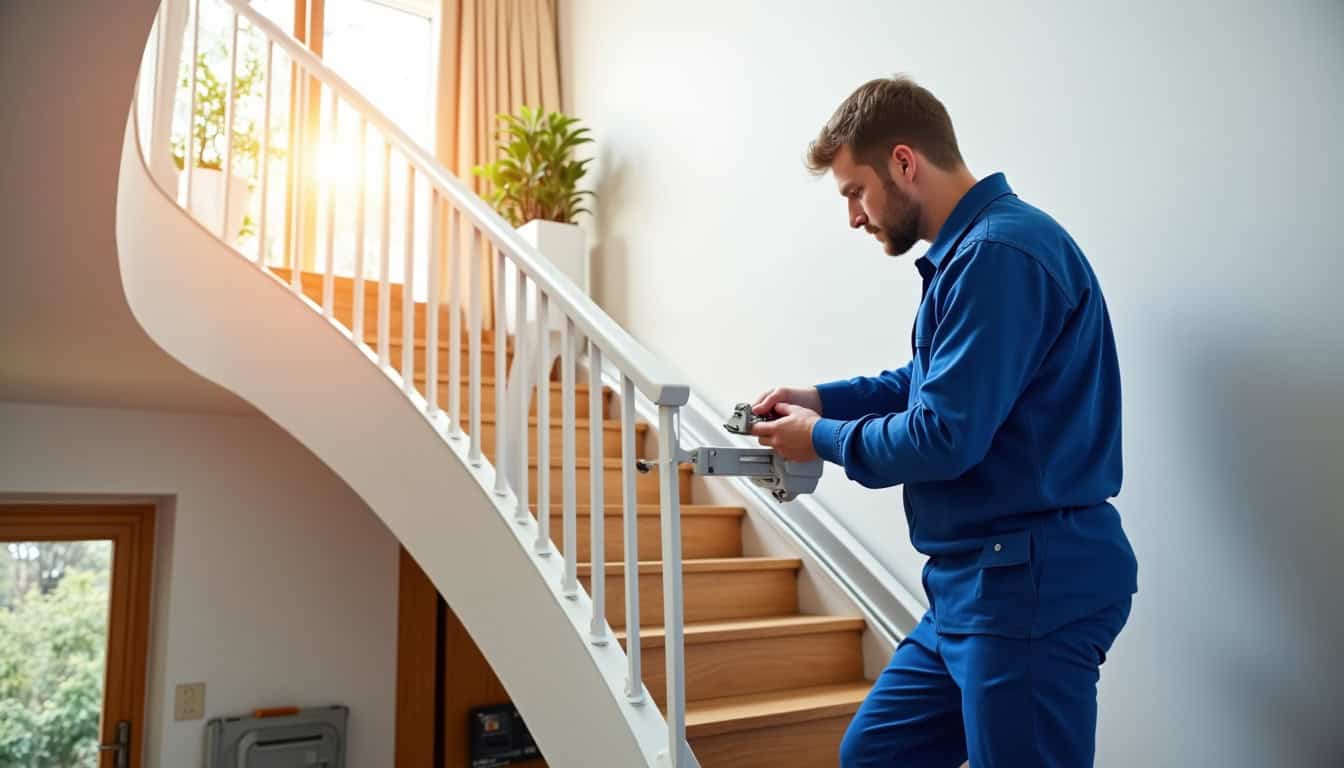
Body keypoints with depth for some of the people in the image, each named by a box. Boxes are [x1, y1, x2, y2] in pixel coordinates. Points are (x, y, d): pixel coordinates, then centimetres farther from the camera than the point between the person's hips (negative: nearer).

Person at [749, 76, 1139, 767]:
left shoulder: (999, 253, -19)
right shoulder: (968, 249, 13)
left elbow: (944, 438, -23)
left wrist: (822, 440, -6)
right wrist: (821, 399, 12)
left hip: (1034, 587, -10)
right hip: (975, 582, 10)